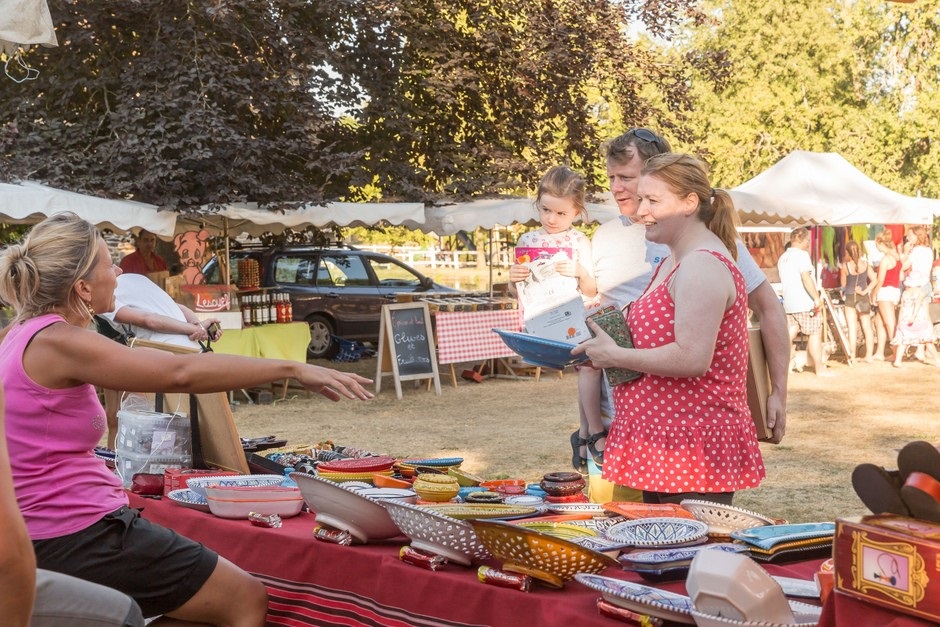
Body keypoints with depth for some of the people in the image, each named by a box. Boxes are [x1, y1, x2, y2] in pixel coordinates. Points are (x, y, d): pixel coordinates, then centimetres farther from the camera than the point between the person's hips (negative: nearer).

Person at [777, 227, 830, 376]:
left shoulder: (782, 258, 16)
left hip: (789, 304, 7)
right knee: (815, 334, 2)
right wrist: (816, 298, -19)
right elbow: (806, 277, -20)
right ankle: (820, 368, 7)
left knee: (790, 335, 6)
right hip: (805, 303, -7)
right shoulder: (801, 254, -10)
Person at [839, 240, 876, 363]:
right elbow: (874, 280, -7)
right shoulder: (865, 263, -5)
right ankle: (869, 356, 11)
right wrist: (865, 291, -5)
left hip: (850, 298, -3)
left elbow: (843, 284, -2)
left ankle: (852, 357, -1)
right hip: (863, 298, 3)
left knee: (852, 329, -1)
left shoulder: (845, 266, -13)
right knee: (867, 328, 9)